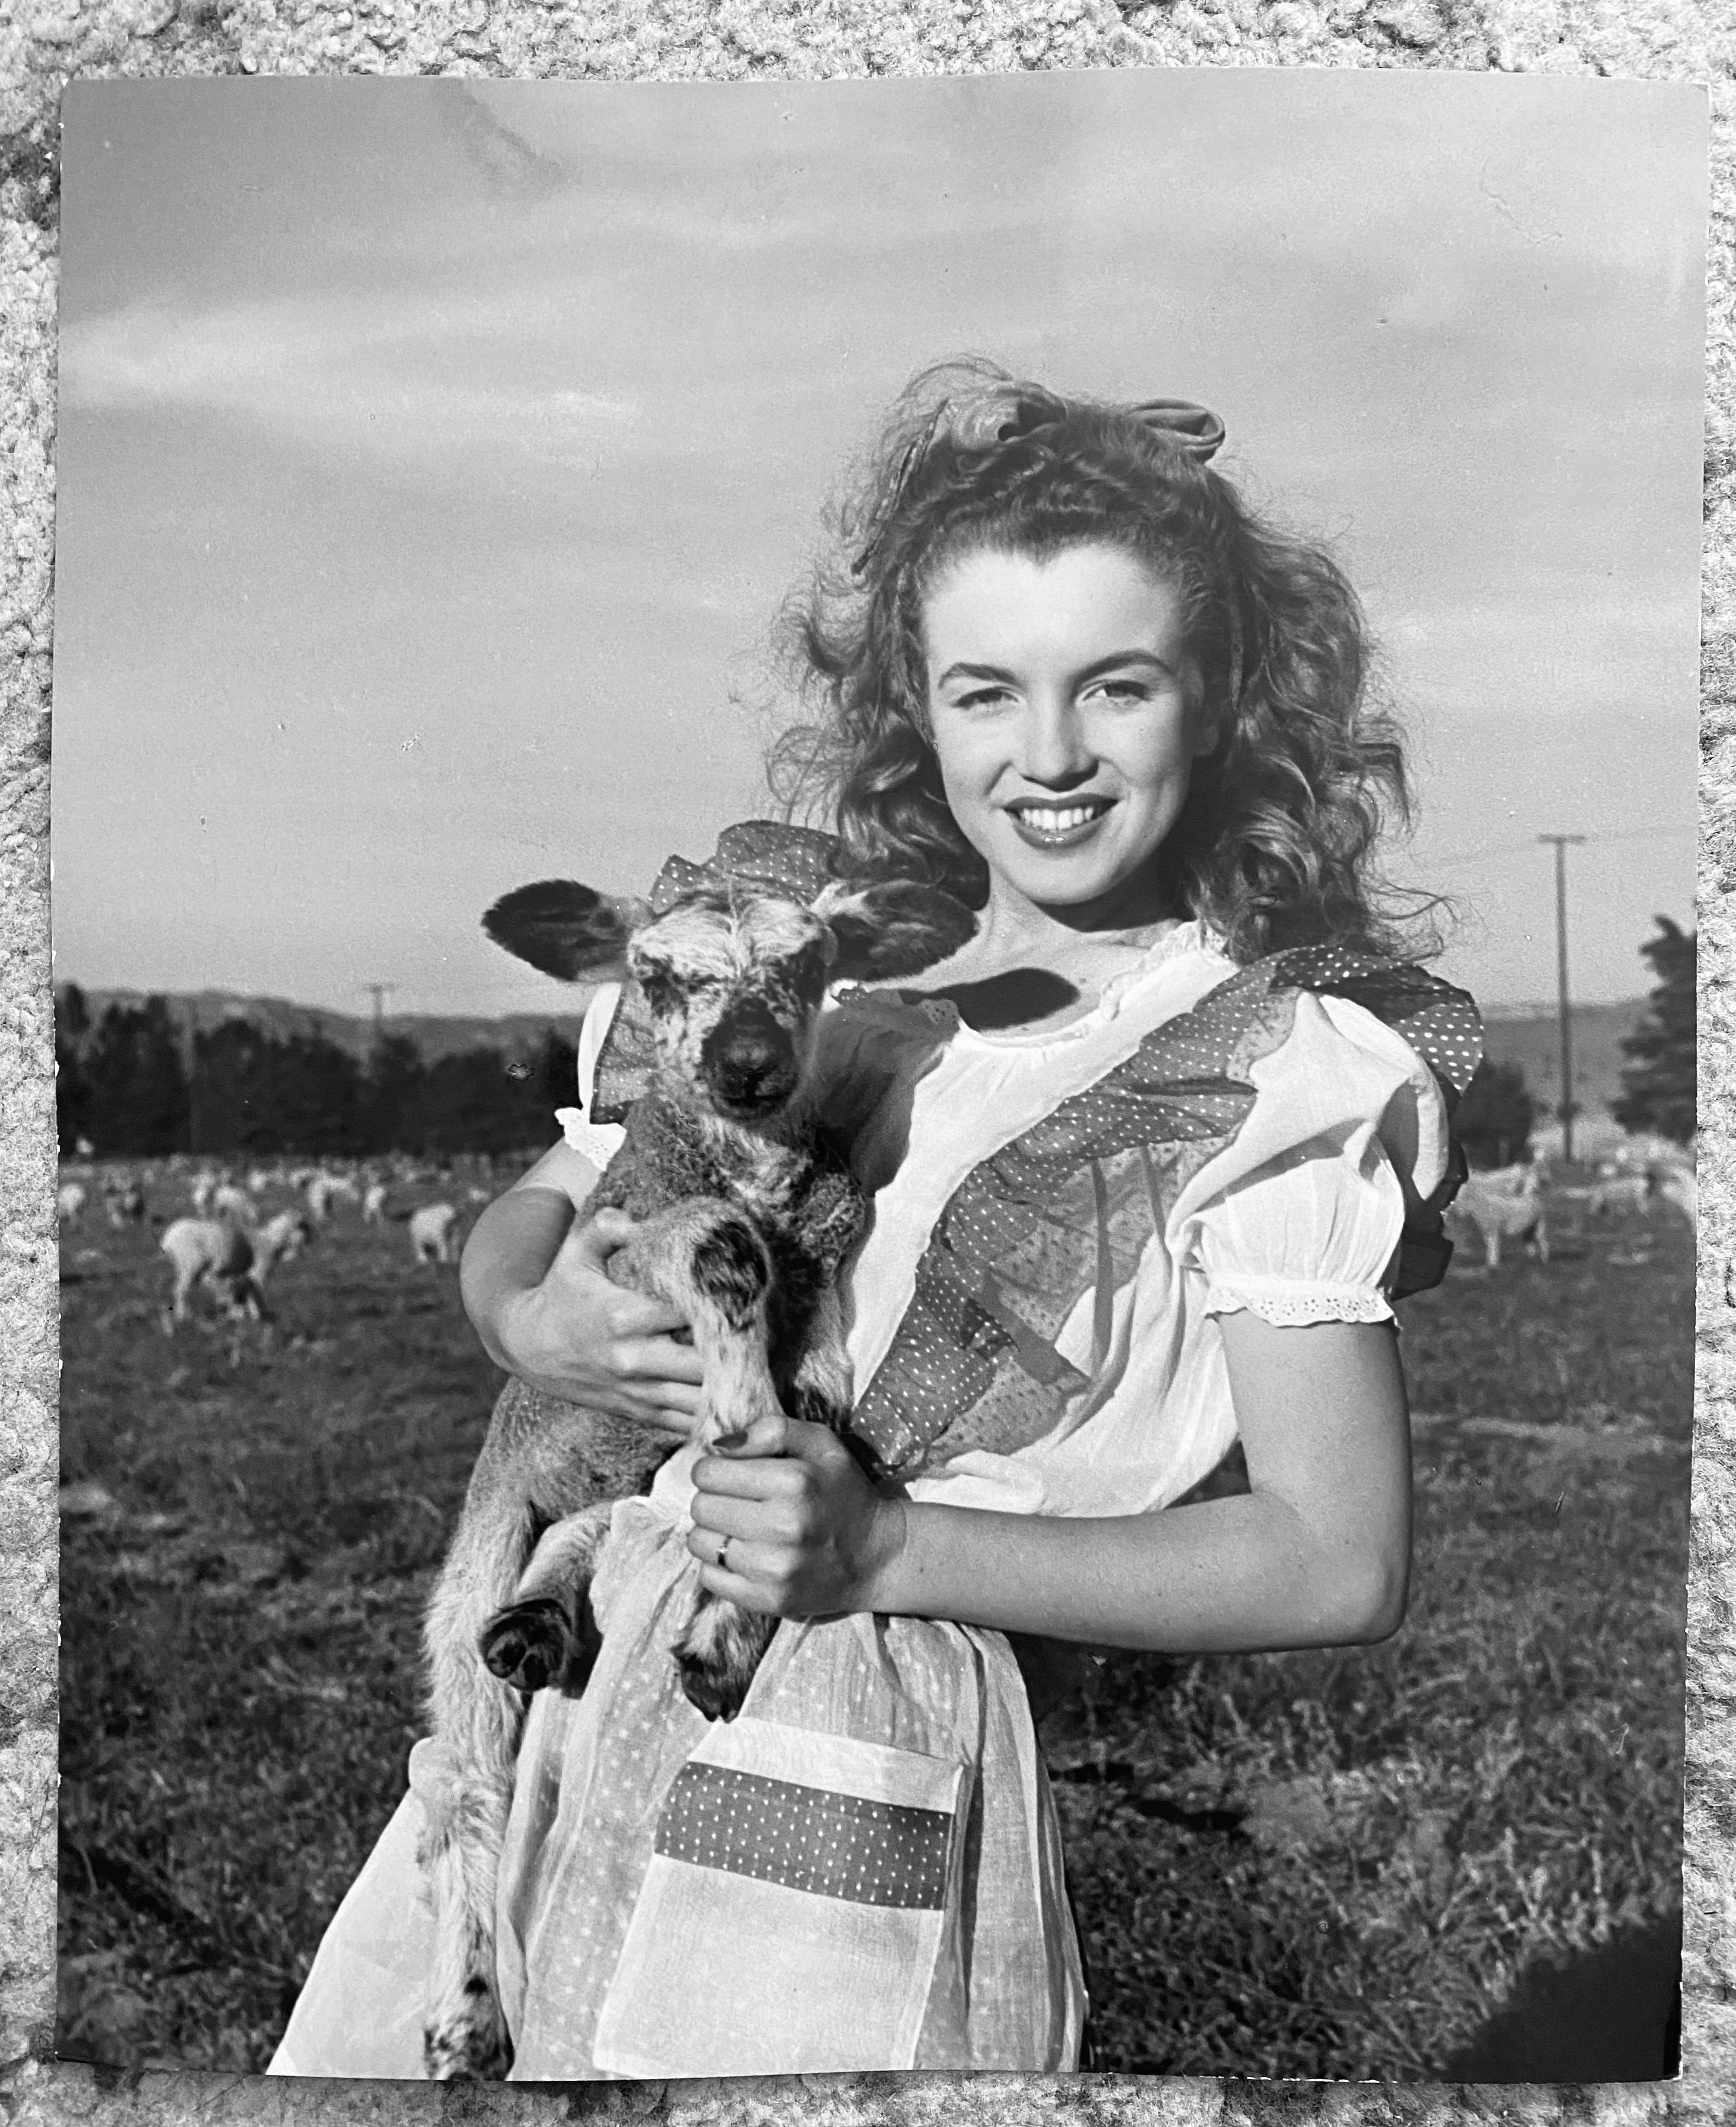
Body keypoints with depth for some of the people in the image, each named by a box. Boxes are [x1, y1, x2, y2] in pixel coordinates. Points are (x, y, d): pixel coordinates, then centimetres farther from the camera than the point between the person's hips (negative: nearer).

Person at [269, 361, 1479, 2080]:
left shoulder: (1284, 1073, -6)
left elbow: (1340, 1563, -9)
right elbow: (524, 1216, 14)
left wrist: (892, 1549, -15)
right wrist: (531, 1320, -10)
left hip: (853, 1772, -4)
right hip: (551, 1684, 5)